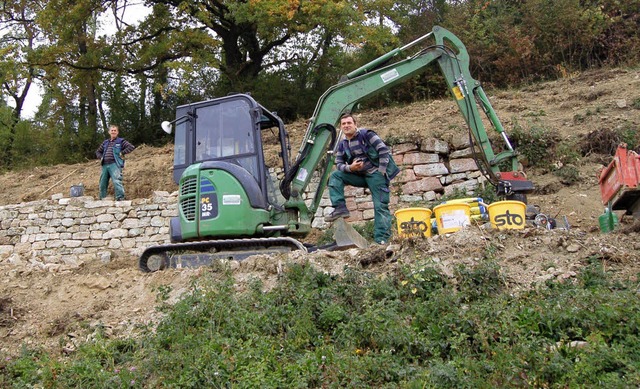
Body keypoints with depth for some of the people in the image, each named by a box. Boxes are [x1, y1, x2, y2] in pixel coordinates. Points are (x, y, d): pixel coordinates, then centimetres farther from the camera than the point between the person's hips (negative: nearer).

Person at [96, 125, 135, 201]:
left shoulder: (120, 141, 5)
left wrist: (122, 153, -10)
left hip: (115, 164, -6)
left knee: (117, 182, -20)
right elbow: (98, 152, 33)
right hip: (105, 165, 6)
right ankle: (102, 199, 22)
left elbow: (131, 147, -7)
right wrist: (101, 157, 12)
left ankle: (120, 199, -24)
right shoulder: (105, 142, 21)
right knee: (103, 183, 10)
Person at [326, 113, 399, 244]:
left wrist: (381, 171, -16)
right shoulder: (342, 145, 9)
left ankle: (382, 240, -11)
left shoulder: (366, 134, -9)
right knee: (335, 176, -7)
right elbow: (339, 164, 6)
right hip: (360, 175, 6)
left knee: (380, 206, -11)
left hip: (375, 173, -6)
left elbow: (384, 150, -13)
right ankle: (340, 208, -13)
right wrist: (350, 168, -16)